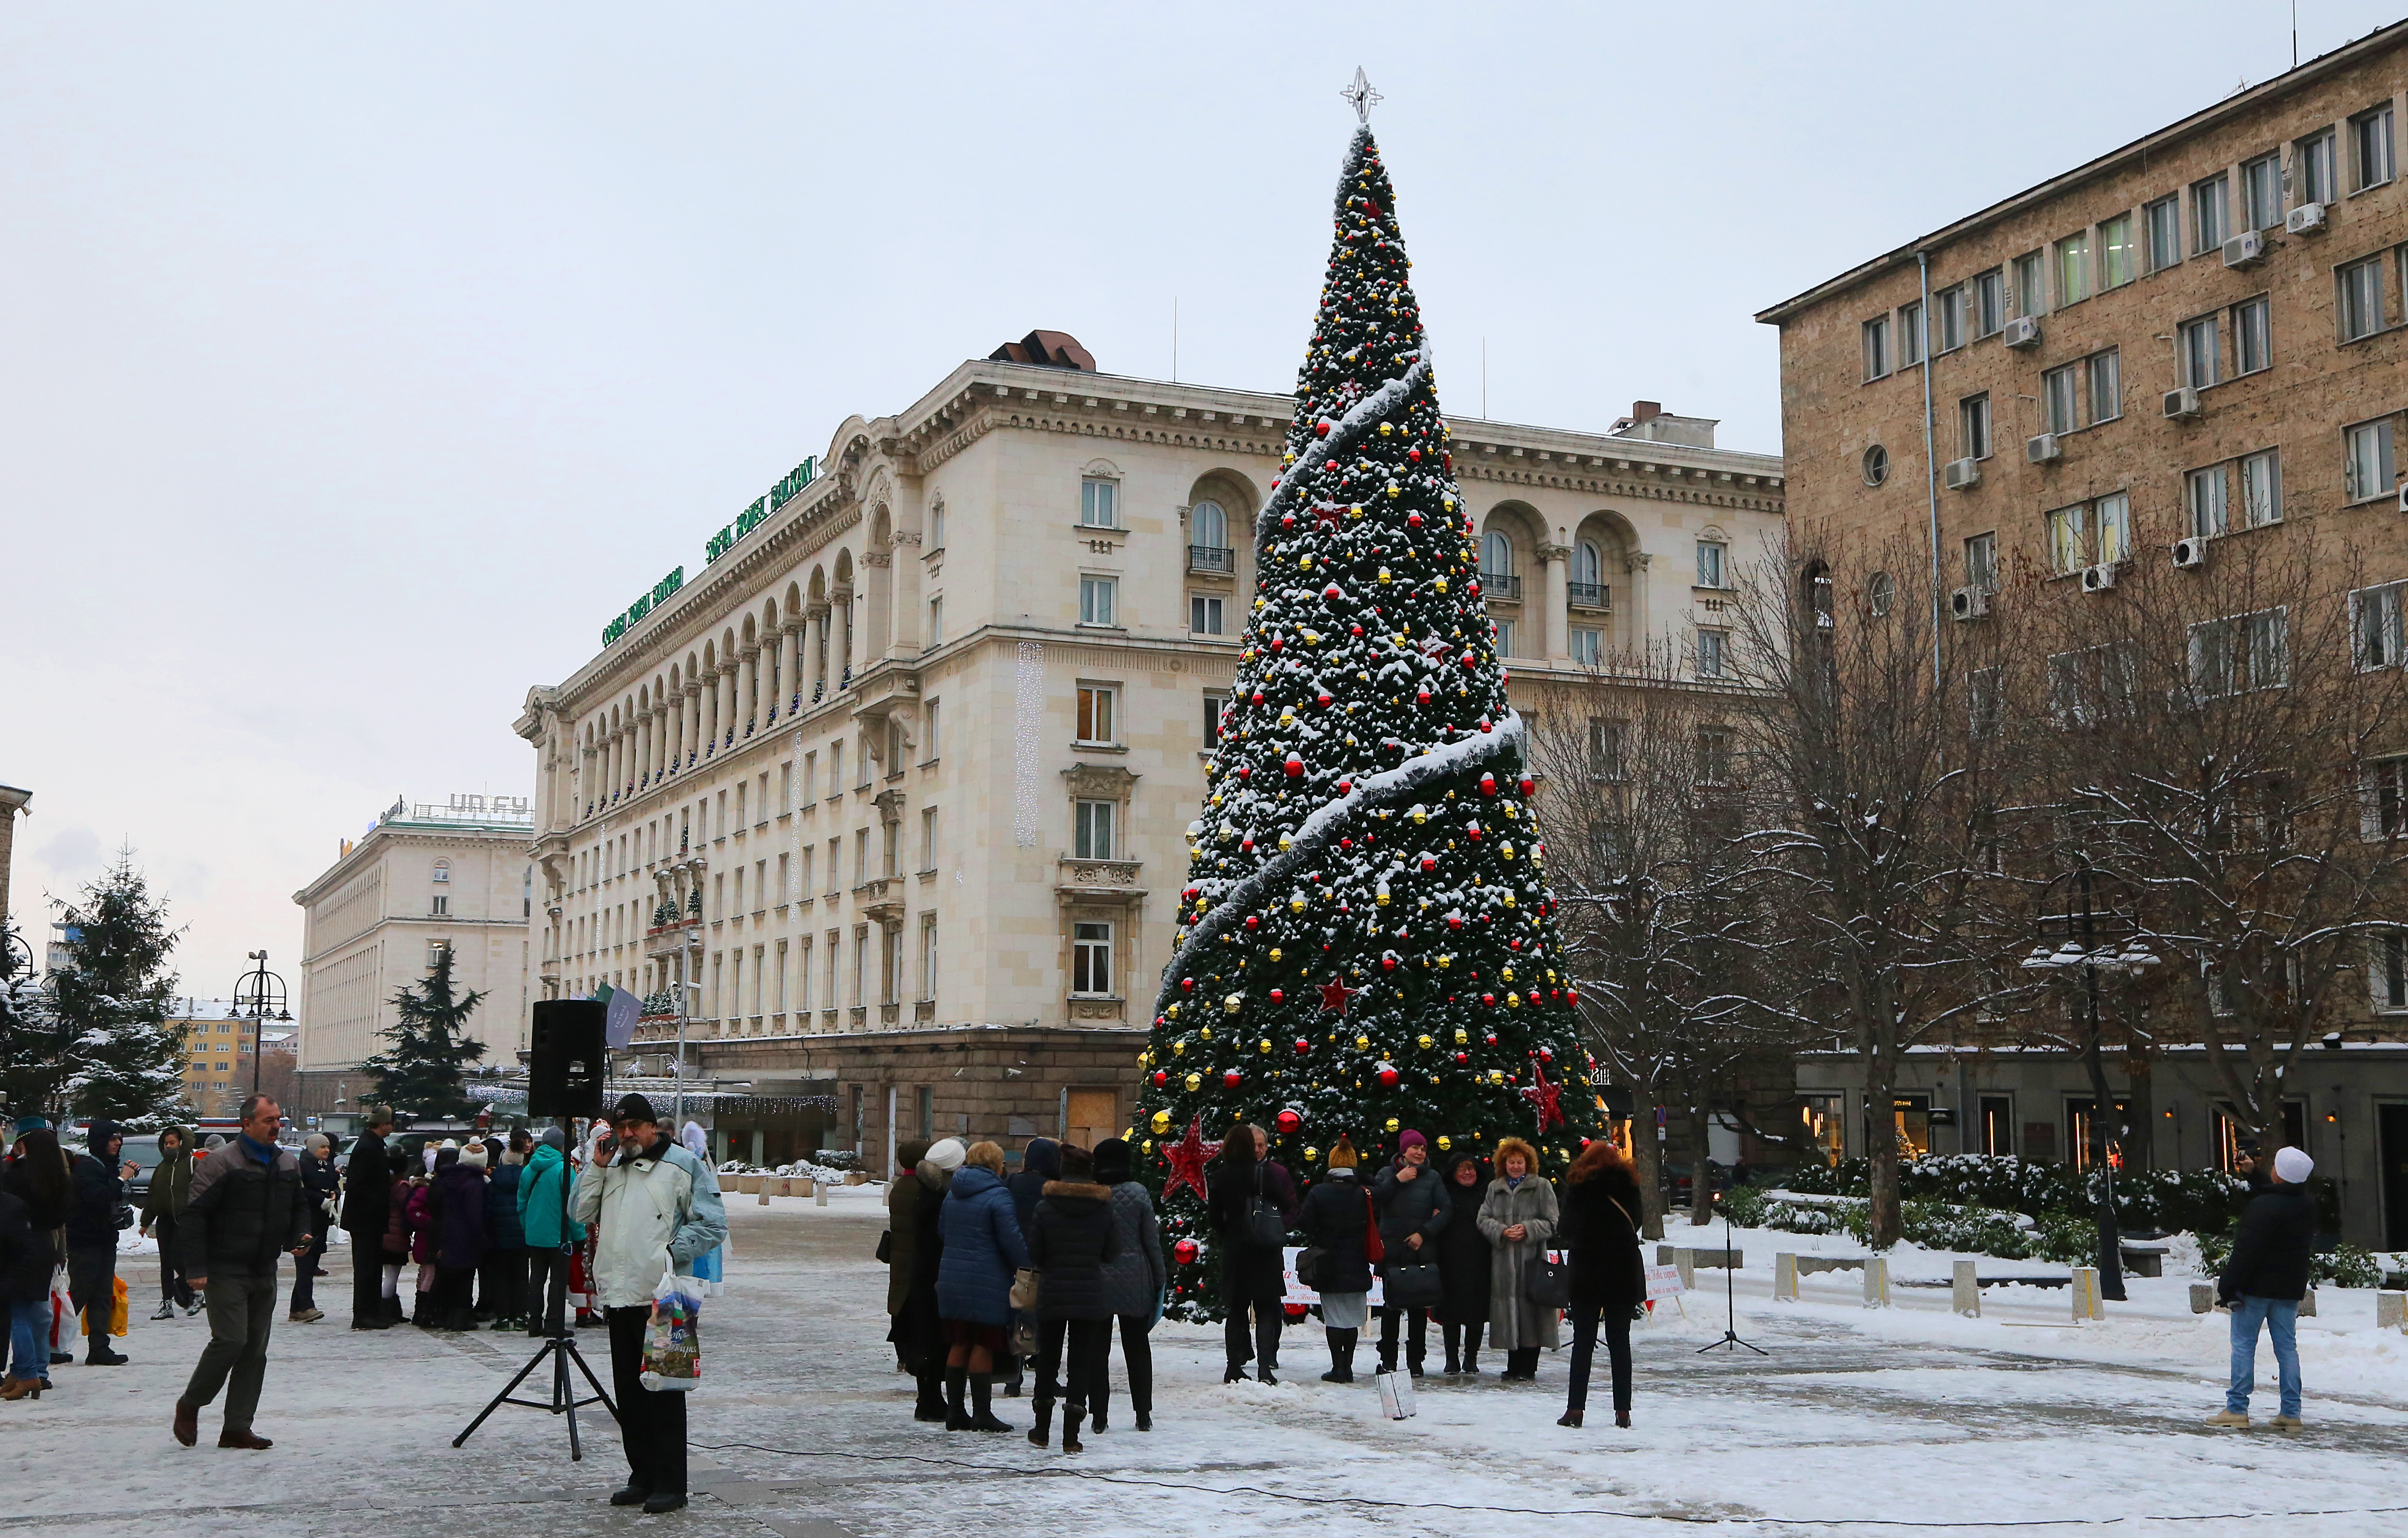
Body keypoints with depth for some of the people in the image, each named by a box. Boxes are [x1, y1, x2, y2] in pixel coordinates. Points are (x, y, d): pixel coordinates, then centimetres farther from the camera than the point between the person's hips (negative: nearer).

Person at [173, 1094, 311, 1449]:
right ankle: (189, 1406, 10)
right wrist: (196, 1267, -16)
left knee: (256, 1350, 5)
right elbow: (195, 1214, -12)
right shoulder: (221, 1163, -10)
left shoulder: (288, 1164, 11)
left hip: (264, 1273, 7)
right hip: (226, 1271, -7)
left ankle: (237, 1427, 11)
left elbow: (299, 1207, 25)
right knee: (231, 1340, -14)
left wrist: (299, 1237, 4)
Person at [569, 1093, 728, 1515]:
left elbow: (713, 1224, -5)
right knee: (629, 1393, 11)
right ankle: (642, 1477, 21)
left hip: (662, 1301, -6)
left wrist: (671, 1253, -14)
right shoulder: (613, 1168, 18)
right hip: (619, 1298, 6)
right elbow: (581, 1214, 11)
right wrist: (597, 1165, 3)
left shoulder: (684, 1165, -2)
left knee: (664, 1391, -3)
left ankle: (670, 1484, 3)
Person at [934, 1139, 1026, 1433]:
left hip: (951, 1280, 7)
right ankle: (982, 1414, 2)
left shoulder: (952, 1194, 11)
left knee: (958, 1345, 12)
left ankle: (955, 1411, 14)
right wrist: (1029, 1268, -4)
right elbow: (1012, 1241, -15)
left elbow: (942, 1232, 20)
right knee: (983, 1346, -1)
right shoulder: (997, 1196, -12)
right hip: (986, 1284, -7)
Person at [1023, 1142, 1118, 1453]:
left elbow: (1033, 1254, -2)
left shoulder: (1045, 1207, -7)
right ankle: (1071, 1437, 0)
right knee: (1082, 1363, 4)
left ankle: (1041, 1432, 21)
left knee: (1047, 1359, 14)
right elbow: (1112, 1254, 2)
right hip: (1090, 1296, 0)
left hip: (1051, 1295, 0)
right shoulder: (1104, 1208, -5)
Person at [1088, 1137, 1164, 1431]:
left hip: (1096, 1282, 0)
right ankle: (1143, 1415, 14)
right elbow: (1152, 1241, -3)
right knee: (1138, 1347, 11)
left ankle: (1099, 1415, 5)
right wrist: (1160, 1279, 6)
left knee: (1097, 1348, 7)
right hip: (1134, 1282, 0)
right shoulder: (1137, 1193, -5)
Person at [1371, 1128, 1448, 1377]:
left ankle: (1416, 1359, 9)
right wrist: (1398, 1180, -12)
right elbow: (1375, 1196, -8)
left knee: (1420, 1305, 1)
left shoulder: (1432, 1177, 9)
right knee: (1391, 1304, -1)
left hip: (1422, 1250, 0)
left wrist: (1424, 1233, -9)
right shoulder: (1388, 1173, 10)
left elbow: (1447, 1210, 1)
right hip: (1392, 1249, 0)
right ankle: (1388, 1360, 6)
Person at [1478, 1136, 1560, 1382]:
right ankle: (1514, 1367, 12)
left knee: (1530, 1311, -5)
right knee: (1509, 1309, 3)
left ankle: (1528, 1369, 1)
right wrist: (1502, 1232, -9)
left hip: (1531, 1259, -3)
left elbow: (1551, 1223, 1)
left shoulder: (1542, 1186, 5)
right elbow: (1483, 1219, 9)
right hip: (1503, 1260, 3)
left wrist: (1528, 1229, -13)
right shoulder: (1495, 1188, 16)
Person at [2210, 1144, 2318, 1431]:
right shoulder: (2307, 1207, 5)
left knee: (2243, 1344, -1)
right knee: (2287, 1346, 9)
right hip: (2290, 1288, 7)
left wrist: (2228, 1288, -16)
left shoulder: (2264, 1207, -20)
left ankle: (2237, 1409, -1)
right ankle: (2291, 1413, 8)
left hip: (2257, 1287, -7)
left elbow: (2246, 1252, -20)